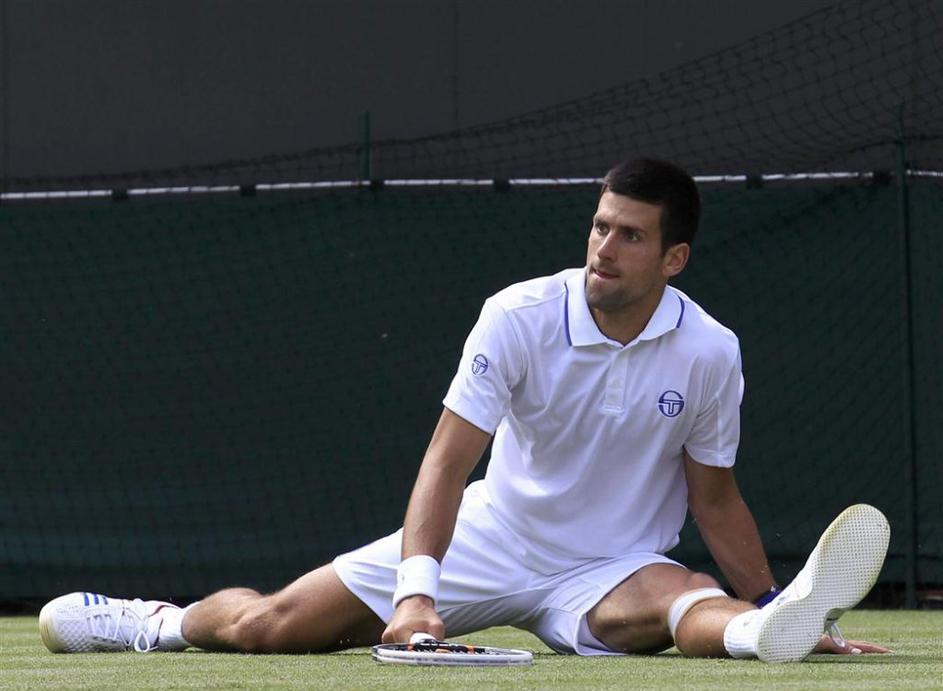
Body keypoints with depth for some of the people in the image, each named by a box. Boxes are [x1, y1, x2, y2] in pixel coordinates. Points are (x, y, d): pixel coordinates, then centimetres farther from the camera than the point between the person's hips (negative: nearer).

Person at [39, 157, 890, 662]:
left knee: (684, 600, -39)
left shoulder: (708, 353, -11)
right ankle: (164, 621, 26)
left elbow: (714, 495, 2)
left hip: (608, 568, -1)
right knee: (264, 626, -6)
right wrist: (416, 591, -34)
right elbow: (449, 460, -21)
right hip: (493, 537, 1)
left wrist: (772, 603, -6)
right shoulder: (520, 316, -16)